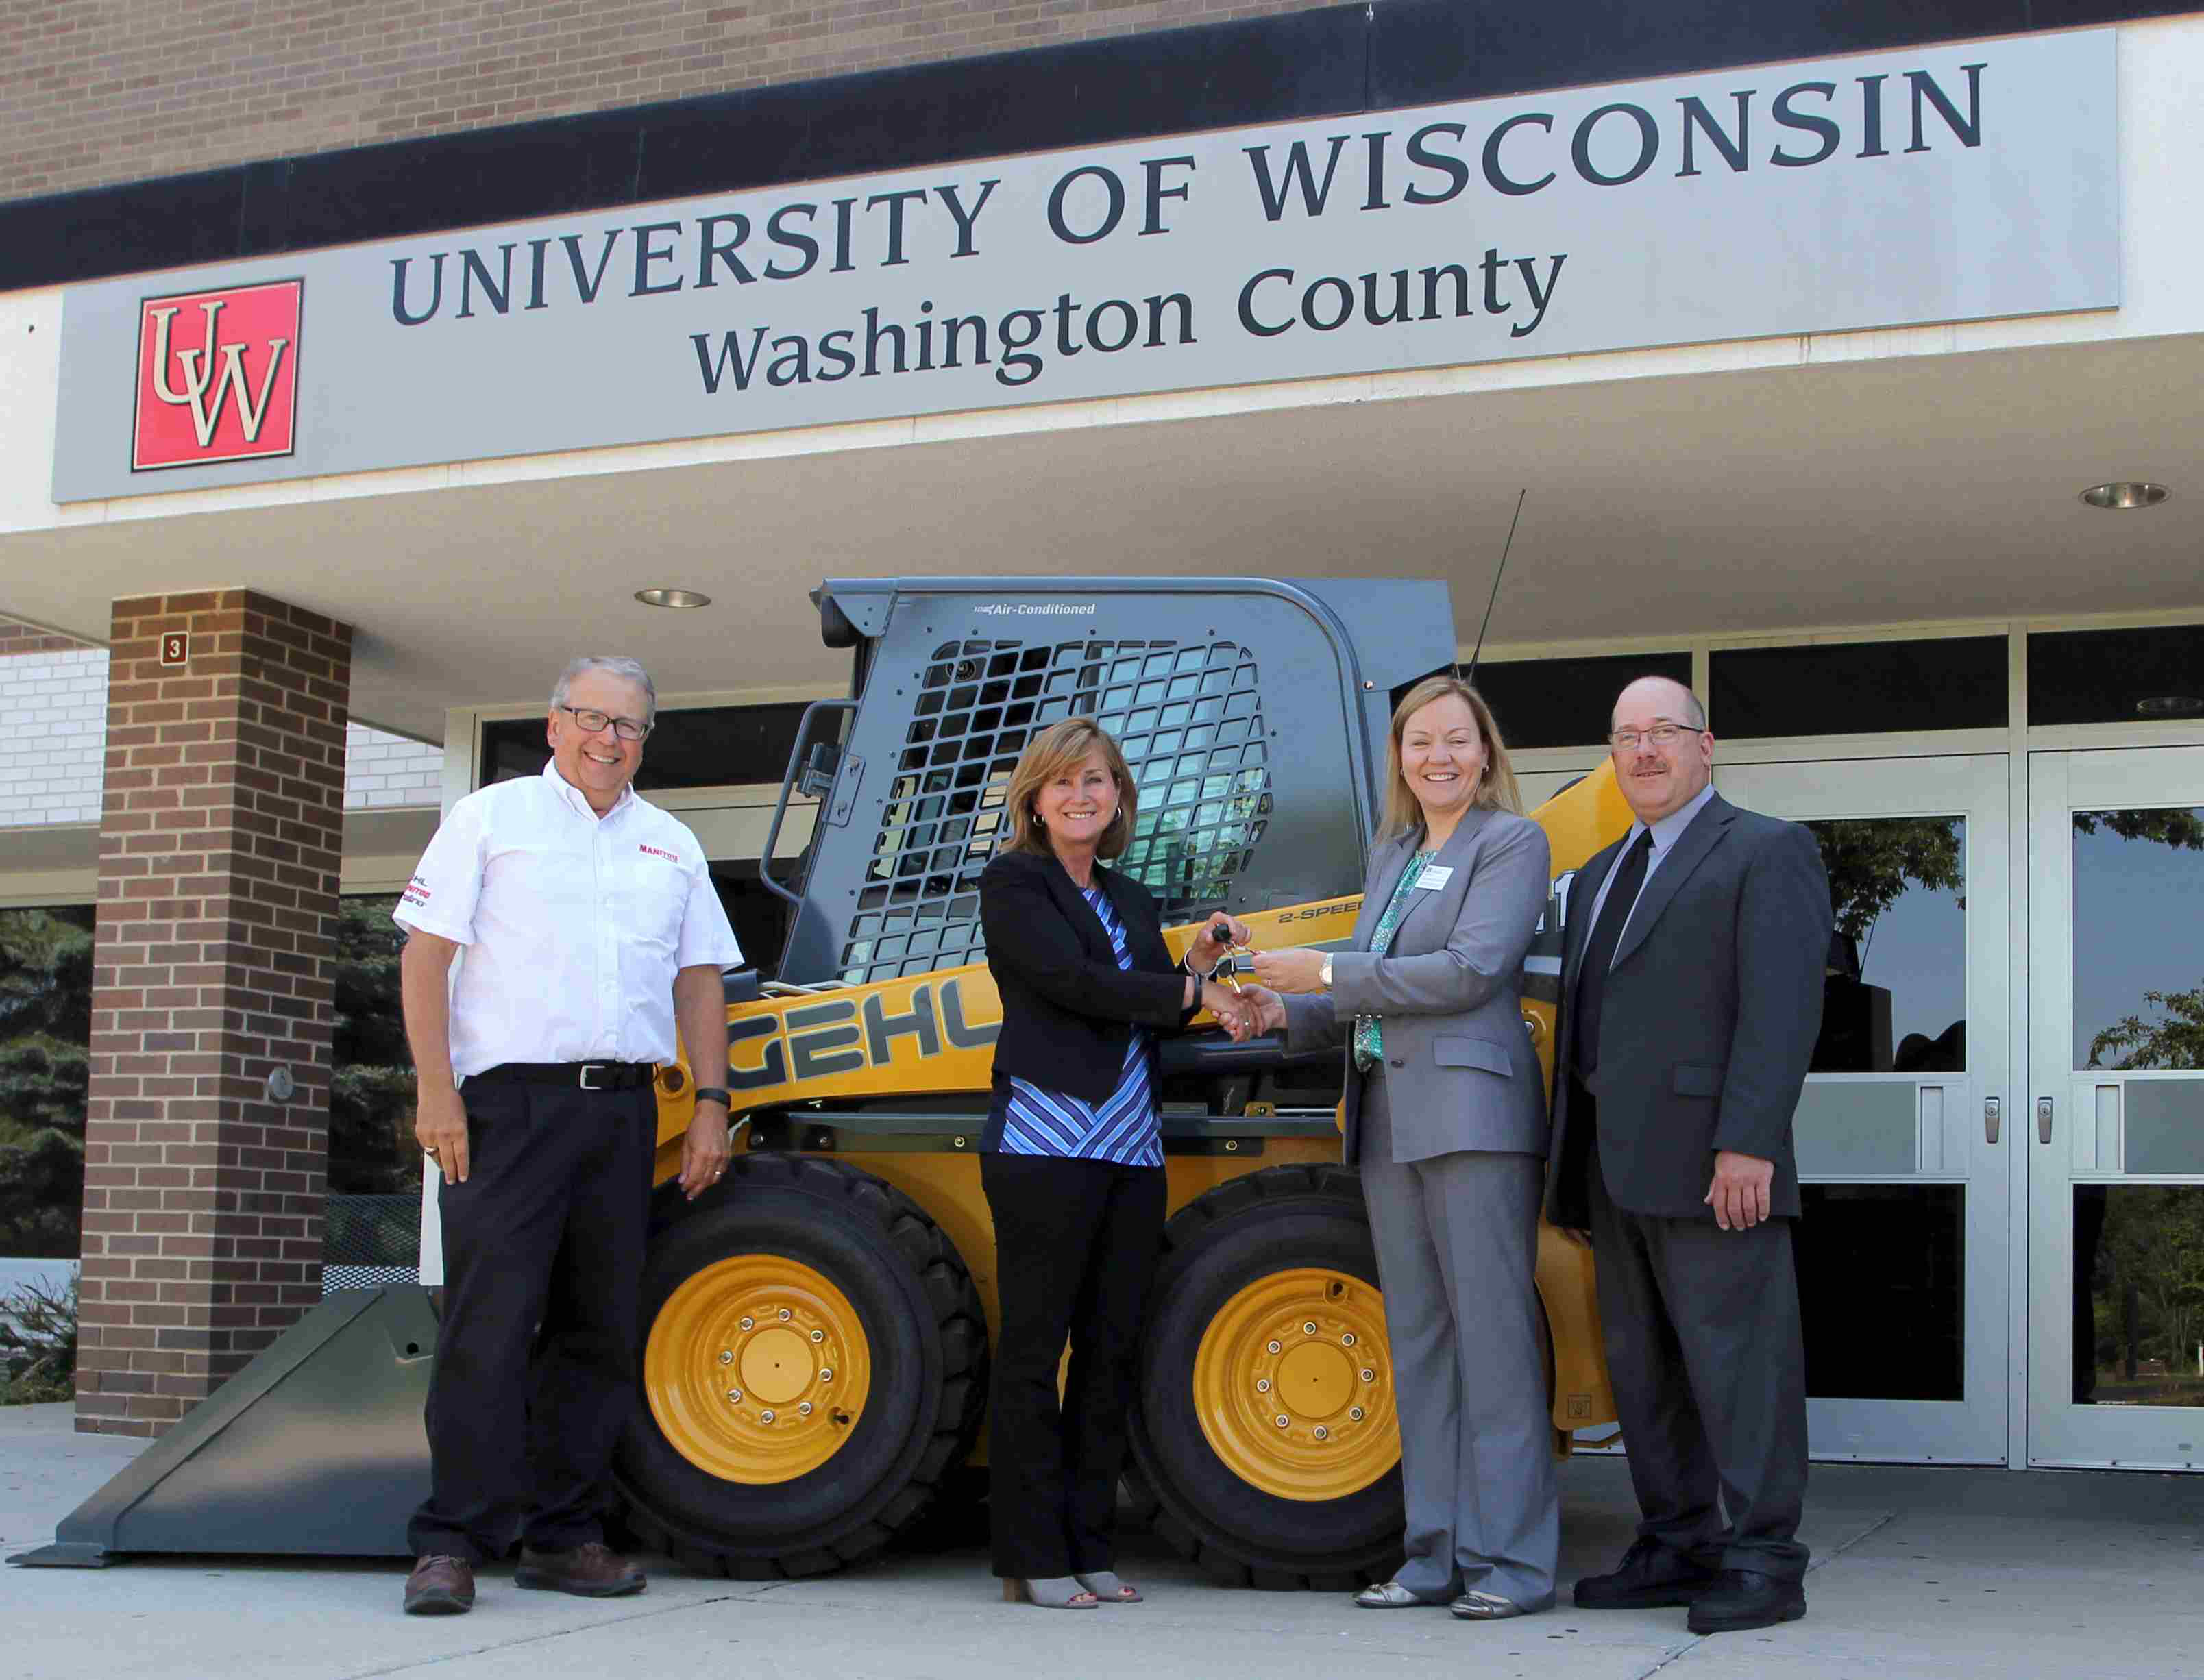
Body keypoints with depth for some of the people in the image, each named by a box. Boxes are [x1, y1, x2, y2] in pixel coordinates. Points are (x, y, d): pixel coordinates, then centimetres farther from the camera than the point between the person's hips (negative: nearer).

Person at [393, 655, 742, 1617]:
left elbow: (699, 980, 19)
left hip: (624, 1107, 5)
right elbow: (426, 954, 0)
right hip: (509, 1103, -5)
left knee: (600, 1329, 6)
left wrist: (712, 1104, 9)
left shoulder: (671, 846, 19)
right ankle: (454, 1542, -6)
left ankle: (564, 1533, 14)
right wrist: (437, 1089, -10)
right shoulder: (490, 819, 6)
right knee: (488, 1325, -10)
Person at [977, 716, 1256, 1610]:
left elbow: (1151, 1022, 18)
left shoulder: (1130, 900, 20)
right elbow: (1071, 982, -13)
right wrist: (1194, 990, -8)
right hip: (1046, 1144, -7)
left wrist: (1198, 965, 1)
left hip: (1133, 1150, 7)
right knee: (1034, 1350, -2)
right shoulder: (1013, 882, 0)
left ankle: (1089, 1548, 15)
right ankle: (1033, 1559, 4)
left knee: (1110, 1351, 8)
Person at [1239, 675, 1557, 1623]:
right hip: (1388, 1119, 8)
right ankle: (1437, 1553, 15)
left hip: (1470, 1111, -8)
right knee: (1418, 1339, 9)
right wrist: (1288, 1015, 4)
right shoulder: (1392, 854, 20)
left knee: (1492, 1332, -7)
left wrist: (1326, 973, -11)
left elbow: (1472, 969, -15)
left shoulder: (1511, 842, -2)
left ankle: (1512, 1560, -2)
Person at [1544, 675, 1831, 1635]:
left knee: (1736, 1356, -6)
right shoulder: (1600, 876, 24)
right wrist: (1570, 1162, 15)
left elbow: (1782, 1006, -12)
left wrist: (1746, 1144, -21)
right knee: (1642, 1365, 11)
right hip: (1616, 1163, 8)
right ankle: (1675, 1547, 19)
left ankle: (1763, 1565, -1)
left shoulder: (1766, 852, -1)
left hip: (1706, 1163, -8)